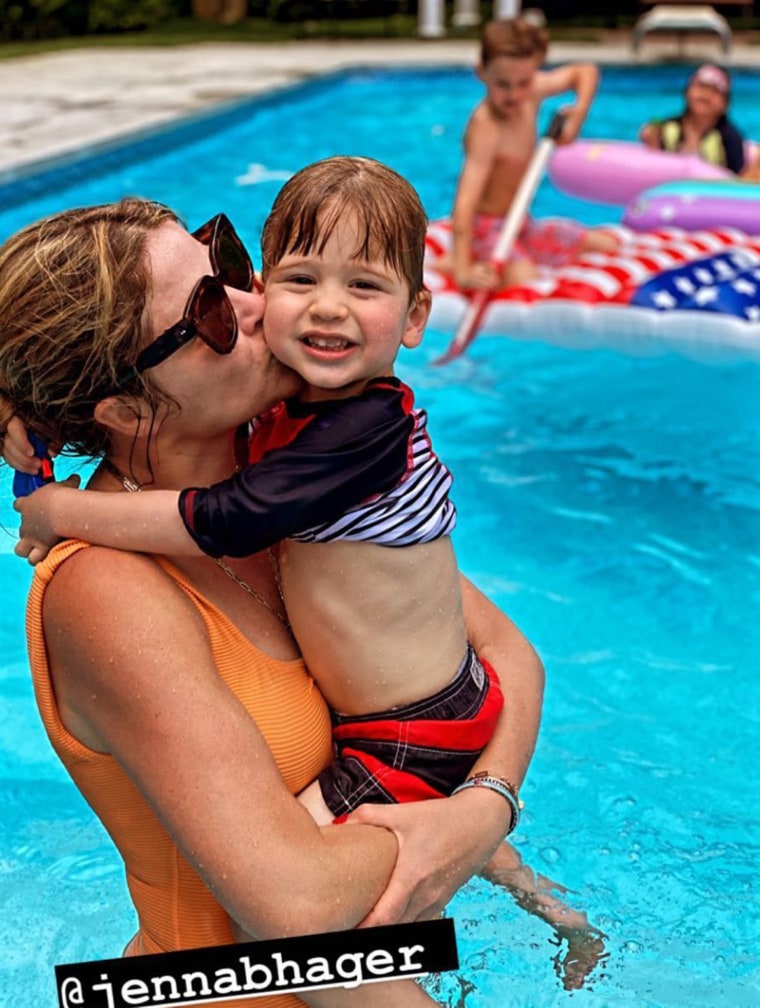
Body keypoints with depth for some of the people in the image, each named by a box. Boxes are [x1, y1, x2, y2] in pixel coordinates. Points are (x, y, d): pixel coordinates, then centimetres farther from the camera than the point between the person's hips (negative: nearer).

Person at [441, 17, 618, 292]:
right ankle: (455, 263, -12)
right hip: (487, 228, -9)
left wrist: (578, 113, -6)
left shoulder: (531, 93, -4)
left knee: (608, 245, 17)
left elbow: (585, 72, 14)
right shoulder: (486, 128, -26)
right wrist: (463, 270, -47)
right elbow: (465, 202, -36)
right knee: (524, 277, -39)